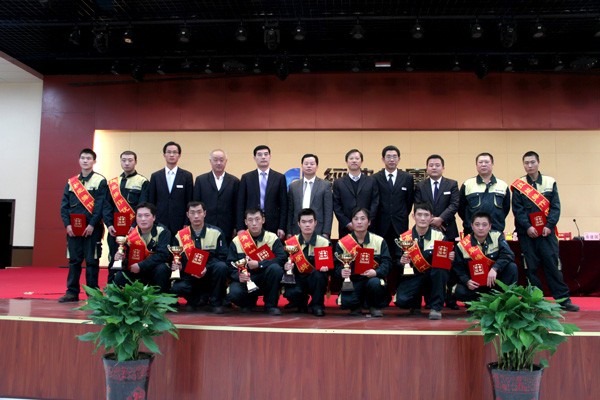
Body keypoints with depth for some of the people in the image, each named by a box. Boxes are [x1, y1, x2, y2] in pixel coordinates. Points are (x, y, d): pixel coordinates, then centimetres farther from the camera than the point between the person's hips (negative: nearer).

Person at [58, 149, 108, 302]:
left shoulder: (100, 181, 0)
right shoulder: (71, 182, 13)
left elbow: (100, 205, -7)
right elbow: (64, 205, 9)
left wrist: (92, 225, -14)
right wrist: (67, 224, -3)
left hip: (92, 228, -4)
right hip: (73, 228, 4)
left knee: (91, 261, 0)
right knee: (74, 260, 8)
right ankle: (72, 292, 15)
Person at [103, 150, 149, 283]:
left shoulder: (143, 182, 2)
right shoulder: (113, 182, 15)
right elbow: (107, 206, 11)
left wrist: (135, 226, -16)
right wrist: (109, 224, -3)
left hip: (133, 230, -4)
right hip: (114, 230, 4)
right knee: (113, 262, 7)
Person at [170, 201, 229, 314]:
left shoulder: (216, 232, 0)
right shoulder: (180, 236, 4)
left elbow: (222, 257, -5)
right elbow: (175, 261, 9)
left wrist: (207, 268, -21)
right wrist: (177, 266, -15)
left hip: (210, 275, -1)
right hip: (190, 277, 1)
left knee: (221, 266, -33)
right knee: (176, 288, -30)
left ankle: (216, 302, -9)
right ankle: (195, 300, 7)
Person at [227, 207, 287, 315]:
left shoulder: (272, 238, -1)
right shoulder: (237, 241, 2)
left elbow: (282, 258, -15)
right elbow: (230, 265, -1)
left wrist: (259, 264, -21)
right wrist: (238, 276, -22)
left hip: (265, 280, 0)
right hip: (245, 279, 1)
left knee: (276, 268, -32)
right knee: (234, 293, -32)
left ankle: (271, 305, -11)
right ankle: (249, 302, 8)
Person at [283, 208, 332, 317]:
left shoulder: (324, 242, -3)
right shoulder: (291, 242, 1)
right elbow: (286, 263, 6)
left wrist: (326, 267, -24)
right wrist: (286, 266, -19)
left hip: (316, 280, -1)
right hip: (298, 279, 1)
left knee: (319, 273, -35)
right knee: (290, 292, -31)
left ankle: (317, 305, -9)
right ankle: (302, 302, 10)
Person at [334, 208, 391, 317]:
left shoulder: (379, 241, 3)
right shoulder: (342, 243, 3)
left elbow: (387, 263, -4)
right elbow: (337, 264, 0)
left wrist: (376, 272, -25)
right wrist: (341, 272, -24)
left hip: (373, 278, 0)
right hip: (352, 282, 0)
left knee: (374, 282, -36)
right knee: (346, 301, -28)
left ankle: (374, 307, -1)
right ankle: (356, 307, 14)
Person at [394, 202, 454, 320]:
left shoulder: (439, 236, -5)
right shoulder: (404, 238, -3)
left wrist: (450, 258, -25)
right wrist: (401, 262, -22)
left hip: (435, 278, 0)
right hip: (413, 278, 1)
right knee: (401, 300, -28)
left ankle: (436, 307, -18)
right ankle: (416, 303, 13)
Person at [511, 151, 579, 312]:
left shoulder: (550, 182, 8)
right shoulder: (518, 185, 4)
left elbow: (555, 206, 2)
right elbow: (517, 209, -2)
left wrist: (549, 226, -10)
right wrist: (527, 227, -13)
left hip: (547, 232, 1)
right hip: (527, 233, 0)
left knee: (552, 264, -1)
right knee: (531, 267, 2)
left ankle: (563, 299, 4)